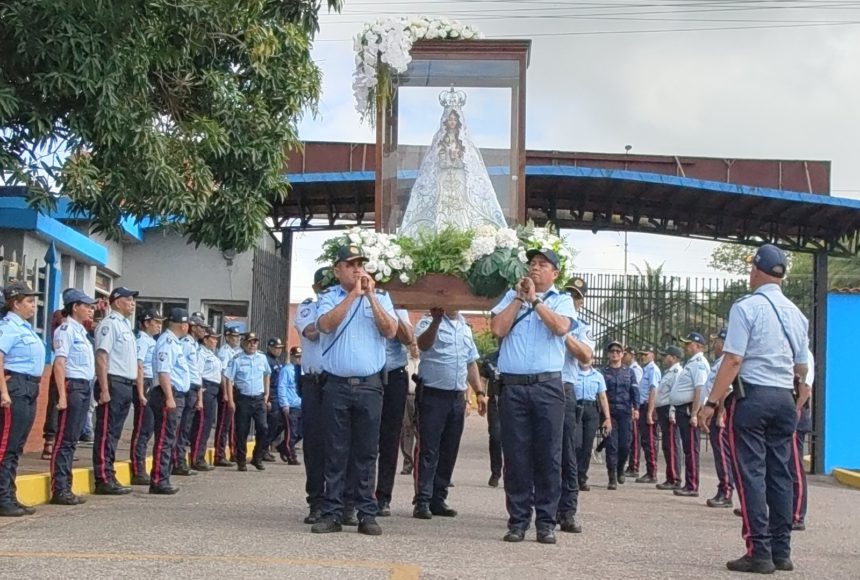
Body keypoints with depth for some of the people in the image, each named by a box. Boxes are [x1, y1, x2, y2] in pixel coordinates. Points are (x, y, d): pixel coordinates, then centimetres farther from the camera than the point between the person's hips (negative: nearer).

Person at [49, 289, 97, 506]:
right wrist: (62, 395, -22)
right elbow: (59, 363, -16)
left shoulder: (80, 331, 18)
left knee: (72, 440, 10)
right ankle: (59, 490, -5)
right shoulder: (66, 330, -9)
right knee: (65, 439, -7)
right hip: (73, 385, -9)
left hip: (85, 387, 9)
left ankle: (65, 488, 14)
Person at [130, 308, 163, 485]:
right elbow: (139, 367, -18)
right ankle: (137, 472, -2)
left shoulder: (152, 341, 16)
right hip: (144, 385, -10)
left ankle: (141, 469, 20)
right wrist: (141, 393, -21)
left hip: (152, 385, 10)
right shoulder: (142, 340, -13)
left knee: (147, 428, 13)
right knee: (141, 429, -6)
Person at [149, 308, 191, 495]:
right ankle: (158, 482, -8)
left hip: (176, 396, 10)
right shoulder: (167, 341, -13)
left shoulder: (174, 342, 18)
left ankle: (162, 480, 19)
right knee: (164, 439, -9)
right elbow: (163, 371, -21)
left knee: (169, 440, 13)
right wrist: (169, 398, -25)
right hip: (168, 396, -10)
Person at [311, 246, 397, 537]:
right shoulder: (329, 297, 7)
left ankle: (367, 514, 6)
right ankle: (332, 513, 5)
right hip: (336, 384, -1)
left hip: (369, 385, 1)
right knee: (336, 451, 2)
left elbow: (390, 331, -3)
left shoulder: (380, 296, 10)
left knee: (366, 452, 3)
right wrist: (353, 294, -12)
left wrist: (370, 296, -7)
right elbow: (326, 324, -12)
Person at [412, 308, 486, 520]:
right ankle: (422, 501, -6)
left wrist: (479, 392, 16)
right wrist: (436, 319, -35)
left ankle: (438, 499, 13)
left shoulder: (465, 328, 18)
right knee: (428, 450, -6)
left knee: (449, 451, 7)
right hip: (433, 394, -6)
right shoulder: (429, 322, -2)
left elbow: (471, 363, 23)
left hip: (458, 397, 6)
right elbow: (423, 345, -23)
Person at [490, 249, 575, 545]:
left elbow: (561, 326, -11)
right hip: (513, 386, 2)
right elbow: (497, 329, 2)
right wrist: (520, 298, 1)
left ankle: (546, 522, 4)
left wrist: (534, 300, -5)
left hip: (547, 386, -2)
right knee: (516, 456, 1)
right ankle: (518, 520, 7)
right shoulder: (512, 296, 17)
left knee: (548, 455, -2)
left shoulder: (562, 300, 10)